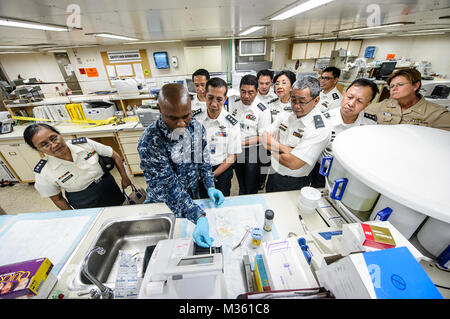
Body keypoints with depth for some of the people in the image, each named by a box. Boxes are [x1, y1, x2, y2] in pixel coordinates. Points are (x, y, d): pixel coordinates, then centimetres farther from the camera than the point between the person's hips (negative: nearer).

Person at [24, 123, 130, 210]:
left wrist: (125, 178, -5)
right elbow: (57, 199, -4)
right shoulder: (43, 173, -18)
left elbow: (115, 156, -7)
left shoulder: (85, 143, -18)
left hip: (113, 193, 1)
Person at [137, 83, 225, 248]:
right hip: (163, 204, -4)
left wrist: (210, 187, -13)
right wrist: (199, 217, -39)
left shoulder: (197, 127, -14)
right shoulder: (149, 141, -31)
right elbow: (169, 187, -32)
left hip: (193, 197, 4)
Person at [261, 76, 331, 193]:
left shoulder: (321, 129, -24)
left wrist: (272, 148, -14)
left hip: (293, 184, -5)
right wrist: (285, 149, -22)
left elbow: (293, 163, -29)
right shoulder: (285, 116, -4)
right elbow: (264, 138, -7)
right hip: (273, 173, 6)